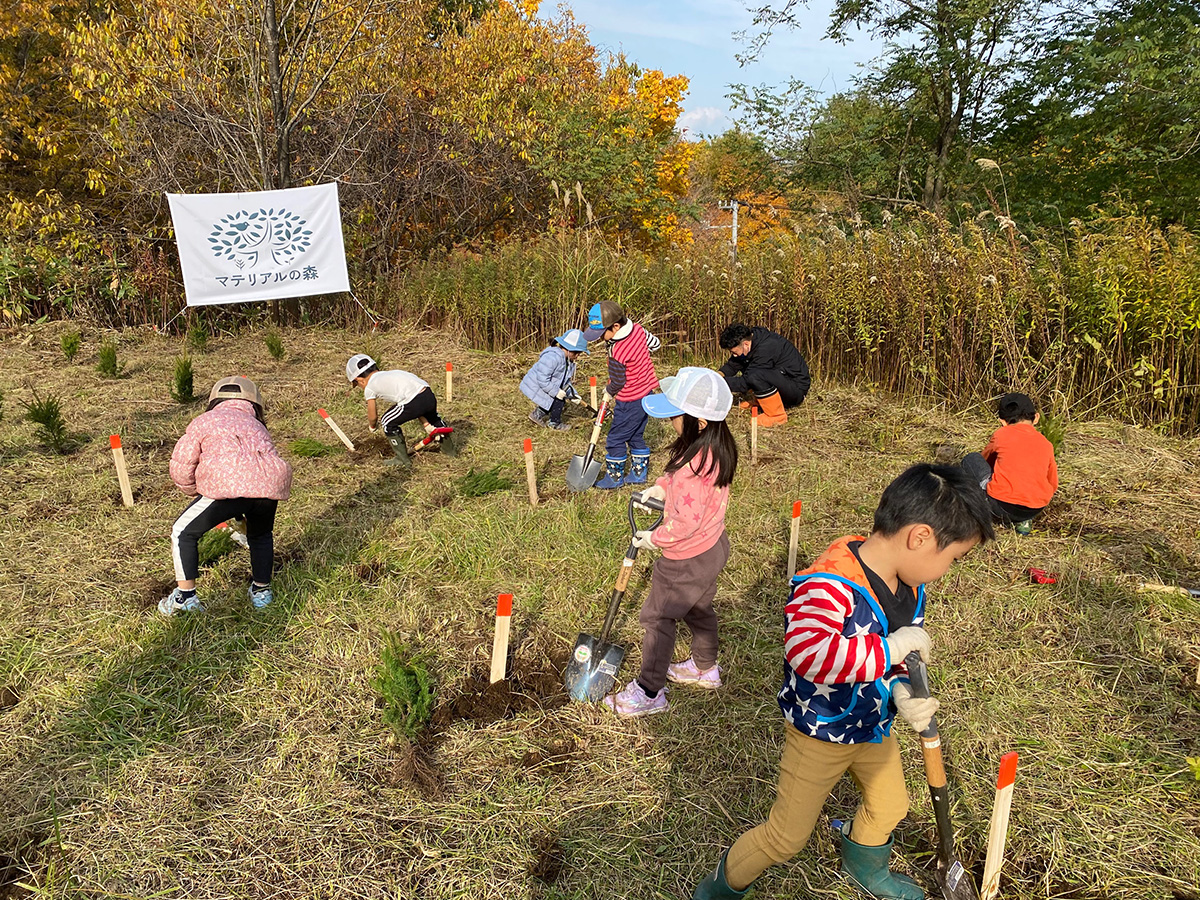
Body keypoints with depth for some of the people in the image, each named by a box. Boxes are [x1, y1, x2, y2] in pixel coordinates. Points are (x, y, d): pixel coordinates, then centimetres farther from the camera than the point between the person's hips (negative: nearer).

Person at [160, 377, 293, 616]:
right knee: (261, 535, 33)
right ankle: (261, 591, 40)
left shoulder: (204, 421, 22)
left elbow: (181, 464, 17)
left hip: (228, 485, -4)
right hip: (270, 484, 4)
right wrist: (241, 515, 47)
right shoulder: (257, 426, 33)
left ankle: (185, 597, 17)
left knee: (184, 532, 17)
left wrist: (193, 490, 36)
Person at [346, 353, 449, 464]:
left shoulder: (369, 388, 10)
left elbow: (372, 417, 18)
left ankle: (402, 458, 20)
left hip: (414, 401, -7)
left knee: (387, 422, 14)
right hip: (429, 395, 8)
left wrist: (372, 426, 42)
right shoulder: (390, 373, 32)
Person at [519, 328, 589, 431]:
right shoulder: (552, 357, -29)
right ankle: (554, 423, 5)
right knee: (558, 400, -15)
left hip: (545, 386, 10)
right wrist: (556, 391, -29)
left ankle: (538, 414, 21)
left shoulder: (569, 361, 5)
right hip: (535, 387, -10)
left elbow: (566, 382, 12)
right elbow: (542, 379, -32)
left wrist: (573, 394, -2)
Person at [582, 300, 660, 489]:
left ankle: (614, 477, 19)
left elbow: (617, 383, -15)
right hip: (647, 393, 9)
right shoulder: (637, 328, -7)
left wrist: (608, 391, 6)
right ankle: (640, 473, 30)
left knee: (616, 439, 6)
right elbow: (654, 343, 11)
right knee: (636, 436, 21)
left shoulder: (617, 352, -28)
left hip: (630, 402, -9)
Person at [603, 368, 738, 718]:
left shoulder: (695, 466, -36)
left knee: (658, 617, 8)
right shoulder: (716, 445, -7)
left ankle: (649, 692, 23)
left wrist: (654, 539, -15)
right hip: (713, 545, 9)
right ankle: (705, 668, 50)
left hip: (688, 559, -9)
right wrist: (661, 487, 1)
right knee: (698, 608, 28)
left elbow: (685, 522, -31)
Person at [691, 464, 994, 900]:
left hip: (875, 727, 8)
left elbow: (902, 655, 5)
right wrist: (889, 649, -42)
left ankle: (864, 865, 62)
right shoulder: (830, 583, -37)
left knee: (889, 806, 29)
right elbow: (805, 651, -52)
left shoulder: (909, 588, -7)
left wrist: (901, 691, -17)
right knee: (787, 836, 5)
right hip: (820, 733, -8)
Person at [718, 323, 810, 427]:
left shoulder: (765, 349, -28)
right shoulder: (750, 338, -3)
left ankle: (778, 416, -17)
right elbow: (732, 365, 5)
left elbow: (745, 383, -26)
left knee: (755, 375, -34)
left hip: (797, 388, -9)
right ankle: (759, 401, 10)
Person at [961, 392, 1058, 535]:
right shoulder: (1046, 444, 15)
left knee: (971, 459, 15)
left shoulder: (1001, 434, 7)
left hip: (1002, 506, -3)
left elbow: (986, 459, 26)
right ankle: (1022, 521, 15)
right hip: (1035, 511, 4)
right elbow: (1053, 484, 21)